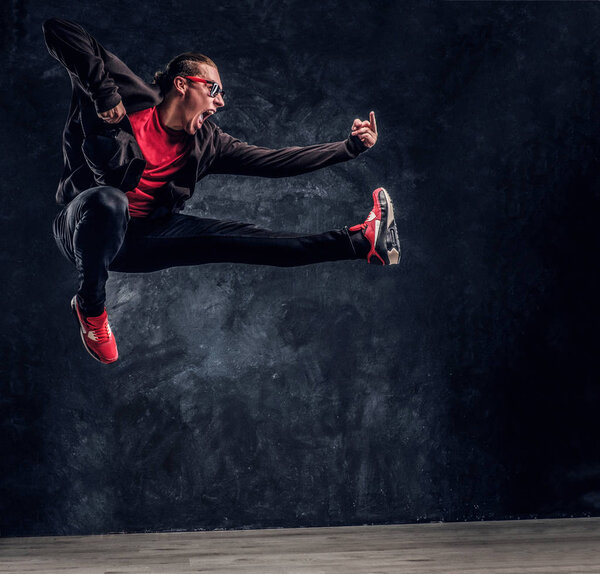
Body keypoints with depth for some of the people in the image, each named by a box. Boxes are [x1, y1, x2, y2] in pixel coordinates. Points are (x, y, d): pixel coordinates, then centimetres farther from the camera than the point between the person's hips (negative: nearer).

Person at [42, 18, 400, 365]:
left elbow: (273, 161, 7)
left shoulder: (207, 142, 9)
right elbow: (59, 30, -13)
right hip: (83, 228, -5)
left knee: (237, 238, -10)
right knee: (109, 201, -41)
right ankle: (90, 305, -21)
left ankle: (360, 242, -13)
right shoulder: (130, 99, -8)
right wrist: (104, 94, -23)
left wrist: (350, 147, 4)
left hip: (139, 240, 5)